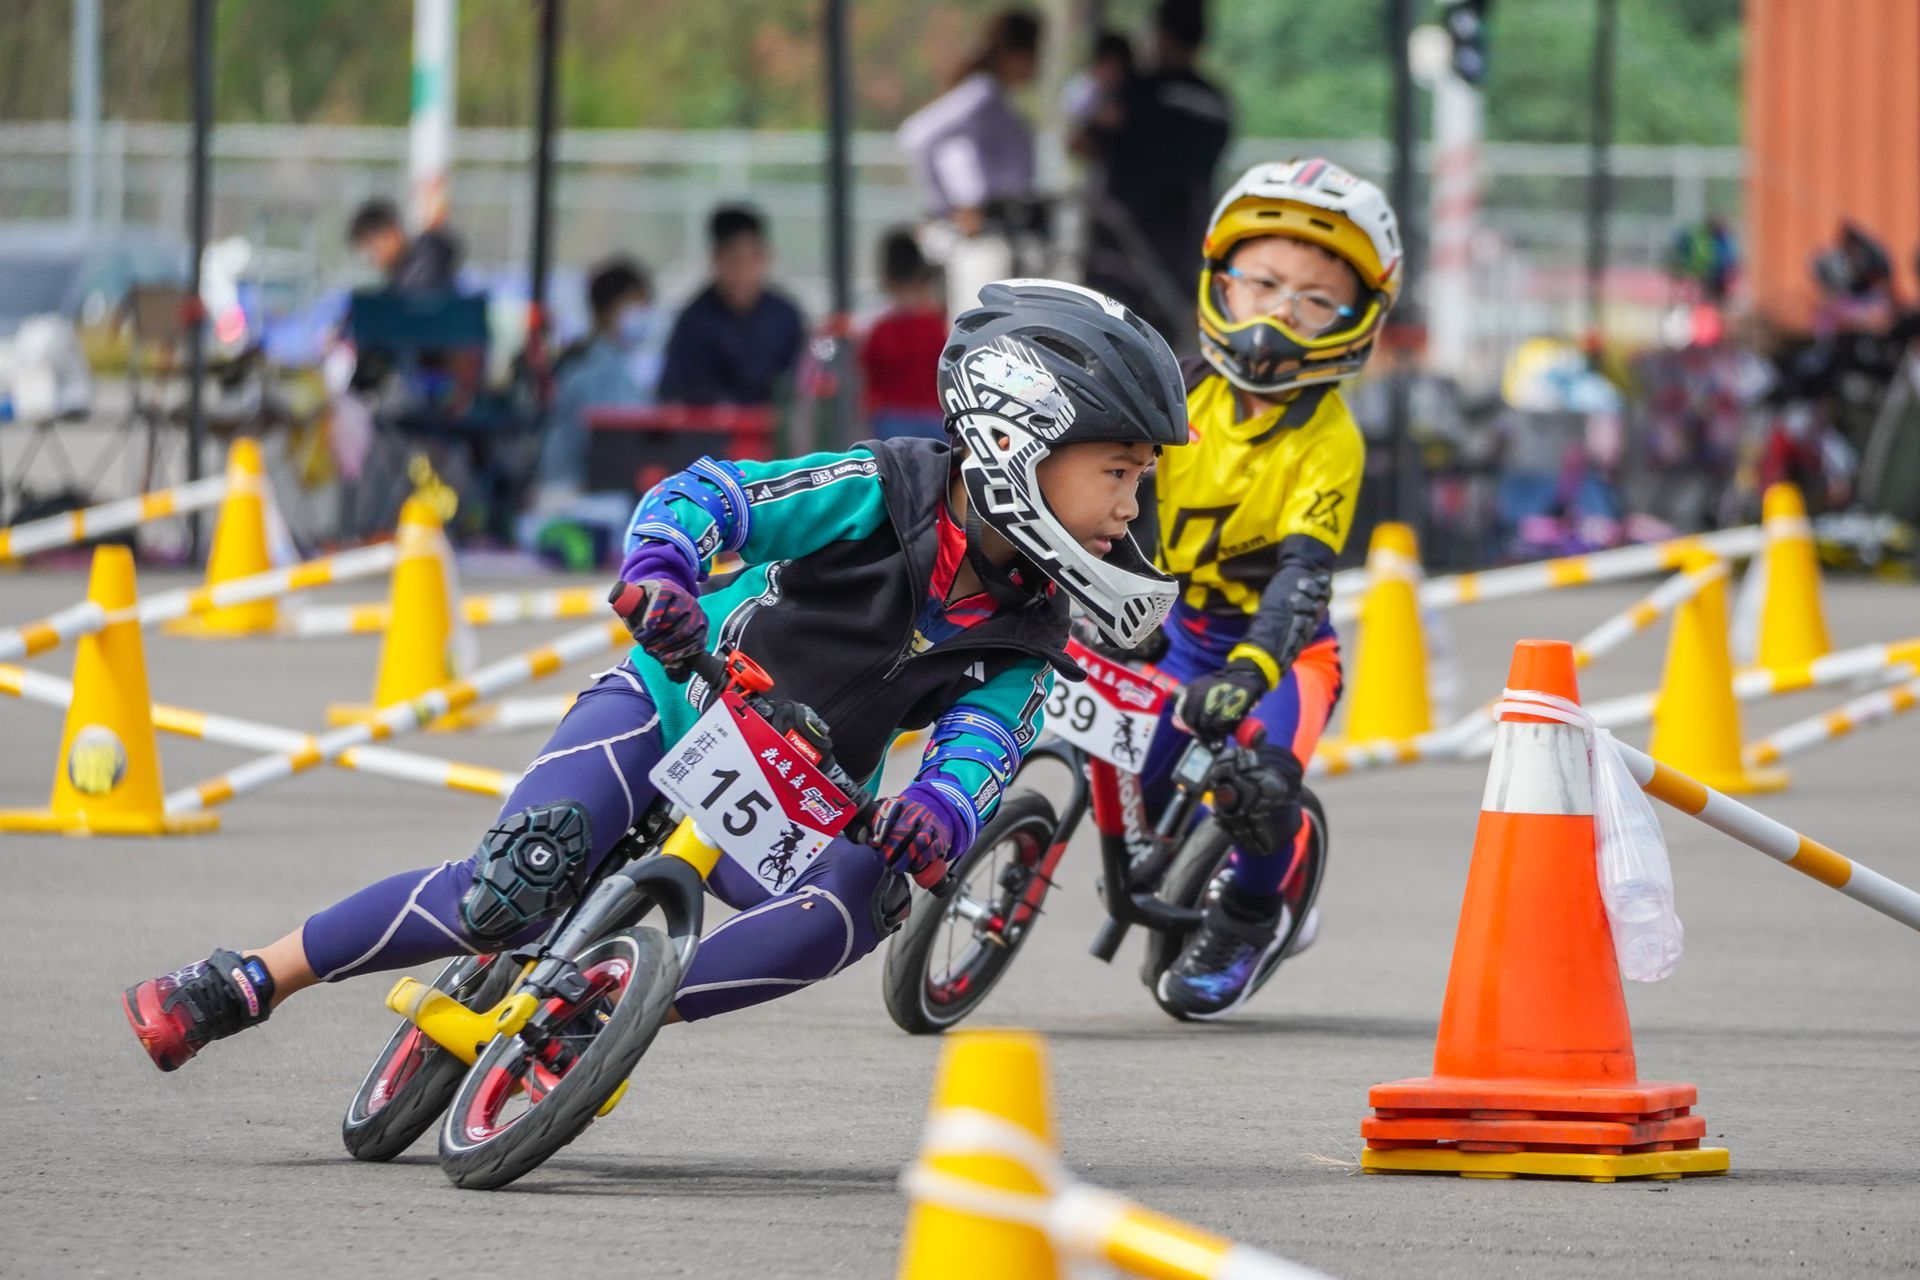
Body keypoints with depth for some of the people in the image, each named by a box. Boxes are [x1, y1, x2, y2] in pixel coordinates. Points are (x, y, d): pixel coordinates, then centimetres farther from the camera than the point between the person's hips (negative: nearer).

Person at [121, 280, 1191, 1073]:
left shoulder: (1025, 640, -4)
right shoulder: (883, 491, -17)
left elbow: (986, 739, -18)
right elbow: (710, 493, -19)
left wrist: (946, 810, -43)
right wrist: (662, 570, -41)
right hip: (672, 711, -4)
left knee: (864, 901, -29)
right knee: (519, 885, -26)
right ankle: (242, 986, -14)